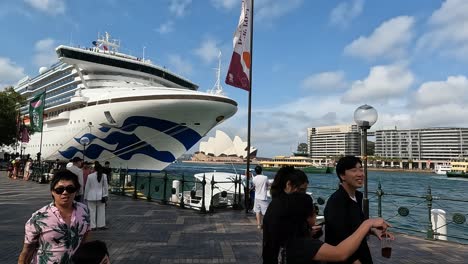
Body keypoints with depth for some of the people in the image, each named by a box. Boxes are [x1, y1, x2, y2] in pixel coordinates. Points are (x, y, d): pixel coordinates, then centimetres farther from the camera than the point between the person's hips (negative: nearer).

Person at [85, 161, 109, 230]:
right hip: (101, 196, 2)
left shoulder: (90, 176, -8)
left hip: (91, 196, -2)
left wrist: (85, 196, 8)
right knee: (101, 211, 10)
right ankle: (101, 225, 16)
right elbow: (106, 186, 2)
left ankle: (93, 226, 9)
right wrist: (106, 195, 10)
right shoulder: (104, 176, -3)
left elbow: (87, 187, -1)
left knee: (92, 211, 5)